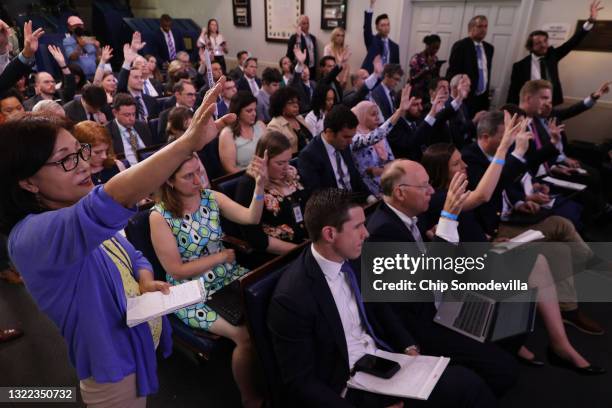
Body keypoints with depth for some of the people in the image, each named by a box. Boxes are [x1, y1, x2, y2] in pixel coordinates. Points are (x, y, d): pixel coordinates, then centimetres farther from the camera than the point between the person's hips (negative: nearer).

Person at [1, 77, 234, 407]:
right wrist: (189, 142, -58)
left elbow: (132, 256, 7)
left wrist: (146, 281, -15)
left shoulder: (81, 213, -2)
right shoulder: (30, 236, -30)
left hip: (146, 342, 7)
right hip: (117, 370, -7)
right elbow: (115, 198, -49)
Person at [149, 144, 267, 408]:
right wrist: (222, 256, -13)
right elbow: (177, 270, -13)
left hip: (229, 277, 5)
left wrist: (260, 185, -33)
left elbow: (250, 217, -17)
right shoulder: (160, 216, -12)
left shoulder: (212, 198, -2)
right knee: (246, 334, -22)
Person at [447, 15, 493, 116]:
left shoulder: (489, 48, 15)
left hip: (483, 98, 6)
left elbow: (487, 72, 22)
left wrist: (486, 94, 19)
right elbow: (452, 72, -9)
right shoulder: (460, 46, -5)